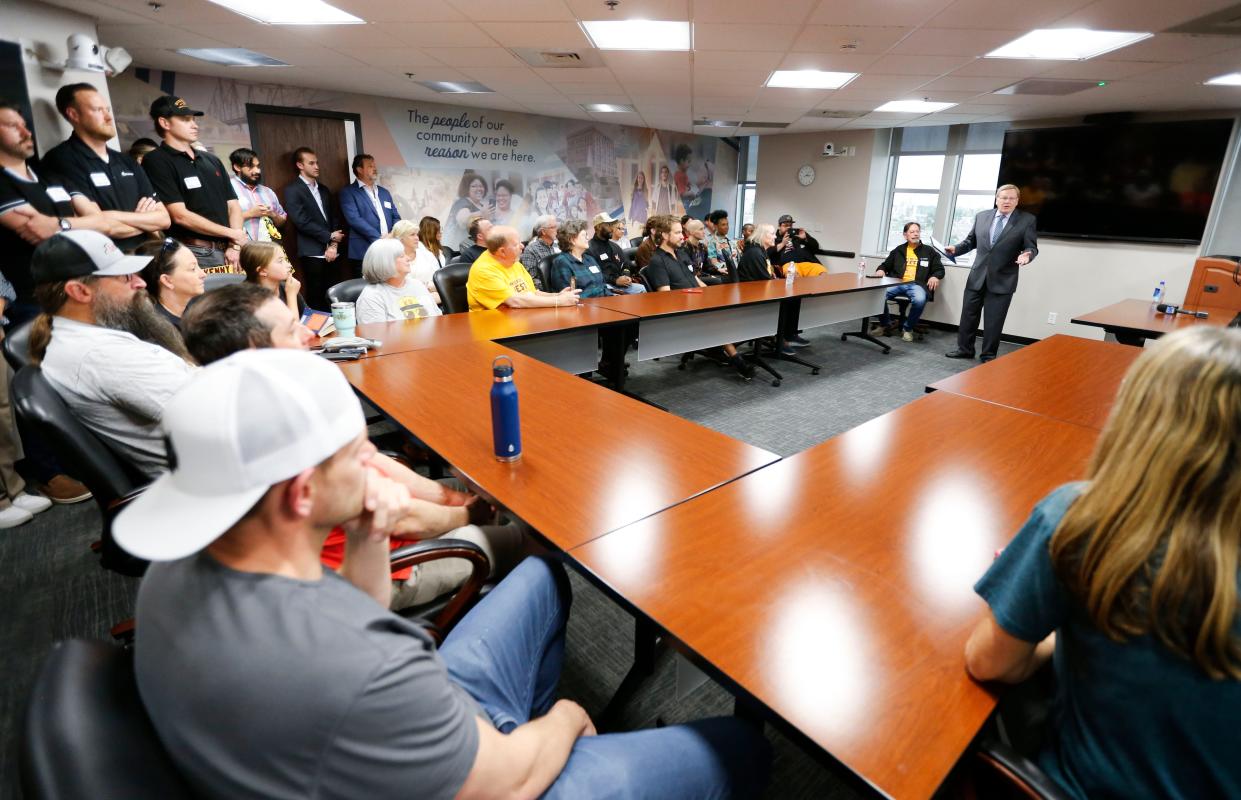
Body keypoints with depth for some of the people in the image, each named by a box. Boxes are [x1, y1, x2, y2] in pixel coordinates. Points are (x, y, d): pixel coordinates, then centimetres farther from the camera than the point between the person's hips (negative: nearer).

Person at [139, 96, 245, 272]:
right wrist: (232, 233, -8)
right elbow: (180, 215, -13)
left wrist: (234, 245, -4)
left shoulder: (212, 160, 17)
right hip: (193, 254, -5)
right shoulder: (156, 161, -3)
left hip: (226, 251, 6)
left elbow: (233, 205, 12)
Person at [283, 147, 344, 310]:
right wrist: (329, 236, -6)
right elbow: (301, 222, -12)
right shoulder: (292, 190, -2)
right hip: (312, 253, -5)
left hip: (330, 251, 5)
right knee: (316, 298, -2)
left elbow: (333, 218, 13)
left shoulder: (324, 190, 18)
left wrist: (333, 245, -2)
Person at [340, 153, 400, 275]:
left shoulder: (384, 192, 21)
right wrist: (379, 238, -17)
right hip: (364, 253, -5)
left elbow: (396, 217, 17)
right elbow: (354, 219, -11)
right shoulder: (348, 192, 2)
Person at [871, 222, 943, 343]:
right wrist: (881, 270, 3)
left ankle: (908, 329, -11)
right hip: (897, 283, 2)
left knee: (919, 300, -38)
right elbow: (885, 265, 28)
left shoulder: (929, 251, 18)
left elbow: (940, 269, 16)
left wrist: (935, 277, -7)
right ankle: (885, 325, -6)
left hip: (916, 285, -2)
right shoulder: (898, 250, 23)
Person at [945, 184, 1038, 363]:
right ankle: (965, 349, 24)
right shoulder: (981, 216, 7)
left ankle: (989, 356, 15)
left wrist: (1026, 255, -24)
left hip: (1002, 280, -3)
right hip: (977, 276, 3)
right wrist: (956, 248, -4)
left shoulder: (1027, 220, -2)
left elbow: (1032, 247, -3)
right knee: (968, 315, 9)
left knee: (994, 320, 3)